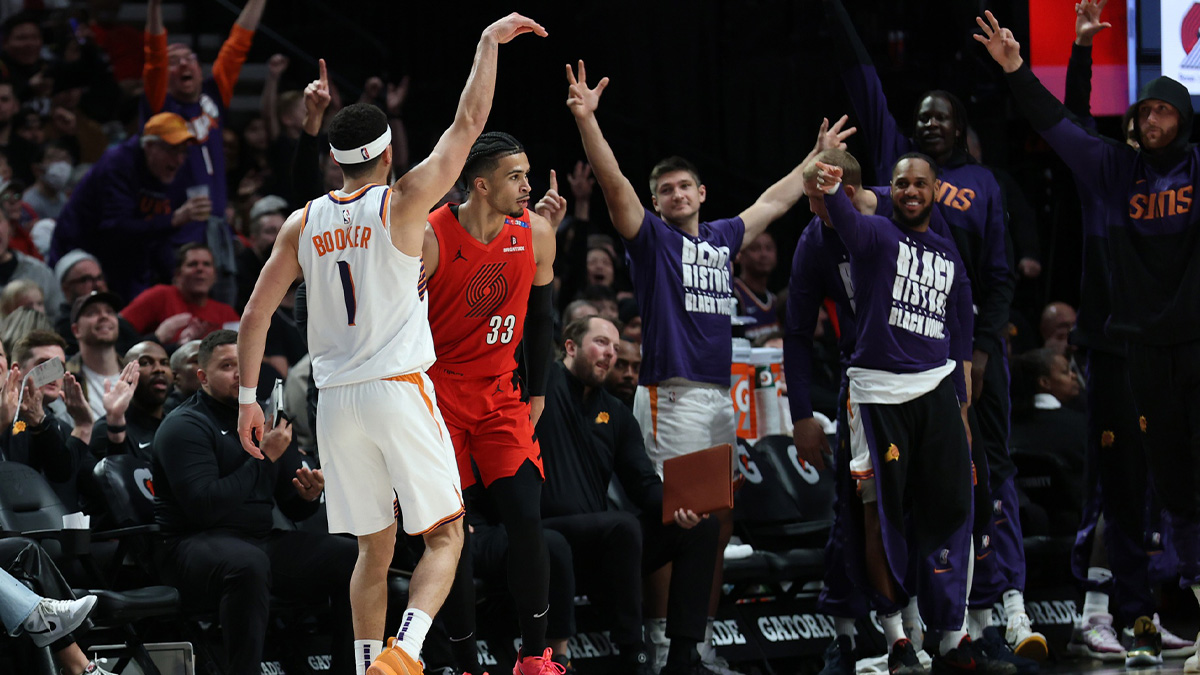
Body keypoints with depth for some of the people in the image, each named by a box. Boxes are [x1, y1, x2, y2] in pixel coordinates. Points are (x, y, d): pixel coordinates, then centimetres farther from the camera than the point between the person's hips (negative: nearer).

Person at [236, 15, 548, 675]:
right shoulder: (401, 204, -5)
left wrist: (247, 397, 13)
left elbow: (255, 314, 6)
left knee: (373, 548, 15)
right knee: (444, 535, 2)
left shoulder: (302, 223, 6)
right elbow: (468, 123, -3)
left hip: (336, 401, 4)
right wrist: (489, 42, 5)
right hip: (400, 391, -4)